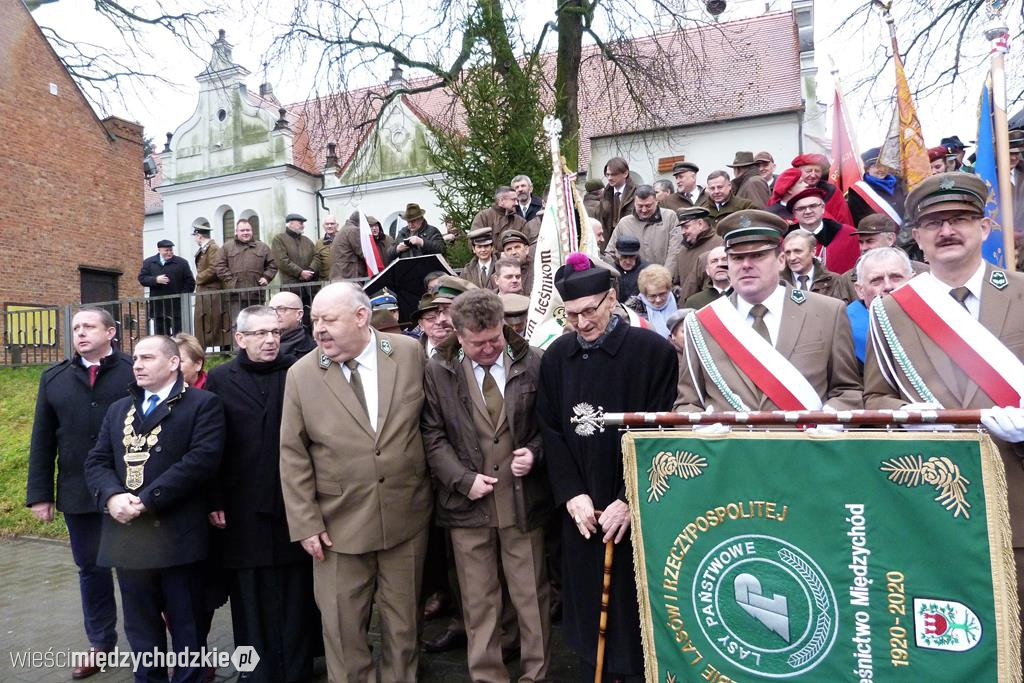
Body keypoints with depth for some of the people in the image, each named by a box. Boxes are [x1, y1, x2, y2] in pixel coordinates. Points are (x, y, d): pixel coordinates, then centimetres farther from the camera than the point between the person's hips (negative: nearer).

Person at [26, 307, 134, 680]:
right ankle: (100, 642, 32)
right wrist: (39, 493, 5)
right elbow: (42, 440, 9)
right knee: (91, 568, 15)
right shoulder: (54, 378, 8)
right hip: (77, 493, 4)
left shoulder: (135, 371, -6)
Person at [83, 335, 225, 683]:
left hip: (179, 535, -5)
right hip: (127, 533, 6)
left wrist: (146, 500, -19)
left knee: (187, 626, 7)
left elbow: (202, 458, -16)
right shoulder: (118, 409, 18)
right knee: (141, 627, 18)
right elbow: (96, 461, 10)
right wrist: (112, 496, -11)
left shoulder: (203, 404, -4)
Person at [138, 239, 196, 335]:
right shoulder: (149, 262, 11)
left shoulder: (182, 263, 5)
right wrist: (156, 280, -13)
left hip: (177, 308, -2)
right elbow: (142, 278, 5)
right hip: (158, 307, 2)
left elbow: (190, 282, 4)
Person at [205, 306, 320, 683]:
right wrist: (215, 501, -3)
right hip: (244, 507, 0)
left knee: (297, 594, 9)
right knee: (252, 598, 11)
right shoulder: (220, 379, 2)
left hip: (294, 502, 0)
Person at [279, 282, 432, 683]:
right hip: (339, 523, 0)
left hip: (406, 516, 1)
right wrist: (305, 523, -6)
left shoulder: (410, 353, -5)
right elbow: (293, 455, -3)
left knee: (403, 623, 16)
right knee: (342, 626, 12)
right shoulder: (301, 374, -6)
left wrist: (432, 485, 6)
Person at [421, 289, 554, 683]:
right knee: (479, 603, 13)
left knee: (531, 598, 13)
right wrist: (464, 479, -10)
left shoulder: (533, 363, -3)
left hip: (523, 500, 0)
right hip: (467, 503, 0)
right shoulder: (438, 372, -2)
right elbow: (432, 436, 0)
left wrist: (536, 452, -12)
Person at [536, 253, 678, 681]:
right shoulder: (556, 356, 2)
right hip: (581, 509, 4)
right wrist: (571, 494, -7)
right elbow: (550, 431, 3)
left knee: (636, 609, 9)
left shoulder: (654, 351, -10)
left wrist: (630, 500, -14)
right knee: (589, 607, 14)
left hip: (638, 509, -3)